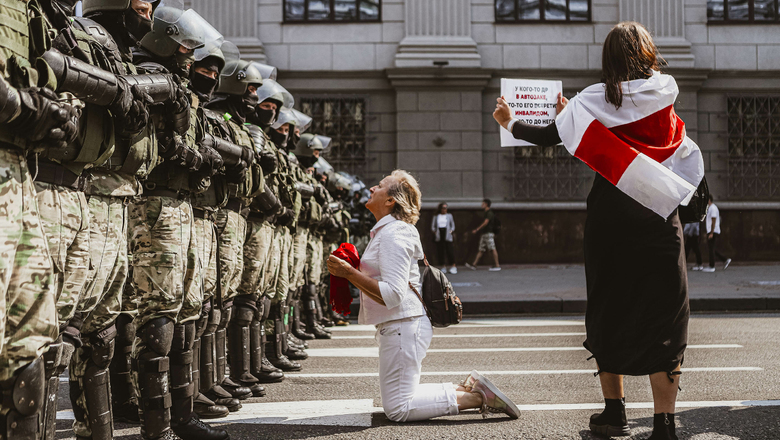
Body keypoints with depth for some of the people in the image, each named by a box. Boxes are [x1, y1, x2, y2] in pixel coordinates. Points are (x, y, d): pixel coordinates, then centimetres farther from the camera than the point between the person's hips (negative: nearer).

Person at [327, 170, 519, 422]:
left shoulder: (393, 235, -16)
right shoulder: (385, 231, 16)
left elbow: (392, 294, -25)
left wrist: (349, 273, -23)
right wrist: (349, 273, 12)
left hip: (403, 325, -10)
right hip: (397, 326, 10)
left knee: (398, 409, -8)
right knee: (399, 401, 15)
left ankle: (477, 397, -8)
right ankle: (468, 389, 13)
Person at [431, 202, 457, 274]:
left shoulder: (449, 216, 13)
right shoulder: (436, 216, 14)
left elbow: (453, 225, 13)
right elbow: (433, 226, 14)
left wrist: (451, 231, -5)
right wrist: (434, 231, -5)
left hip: (447, 235, -1)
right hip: (439, 235, 1)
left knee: (450, 250, -9)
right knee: (441, 251, -2)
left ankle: (453, 266, -4)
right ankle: (443, 266, 5)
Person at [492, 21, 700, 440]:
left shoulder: (597, 99, -3)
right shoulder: (666, 90, 3)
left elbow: (548, 137, -2)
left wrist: (510, 123, 18)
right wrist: (572, 112, 27)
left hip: (610, 214, 0)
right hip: (658, 217, 0)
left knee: (609, 311, 14)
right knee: (664, 319, 1)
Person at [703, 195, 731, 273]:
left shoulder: (713, 208, -13)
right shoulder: (709, 208, 18)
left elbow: (713, 221, -19)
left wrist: (711, 233, -22)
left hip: (713, 232, -10)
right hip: (710, 232, 10)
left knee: (711, 249, -6)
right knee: (711, 249, 11)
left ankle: (712, 267, -2)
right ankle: (726, 260, 12)